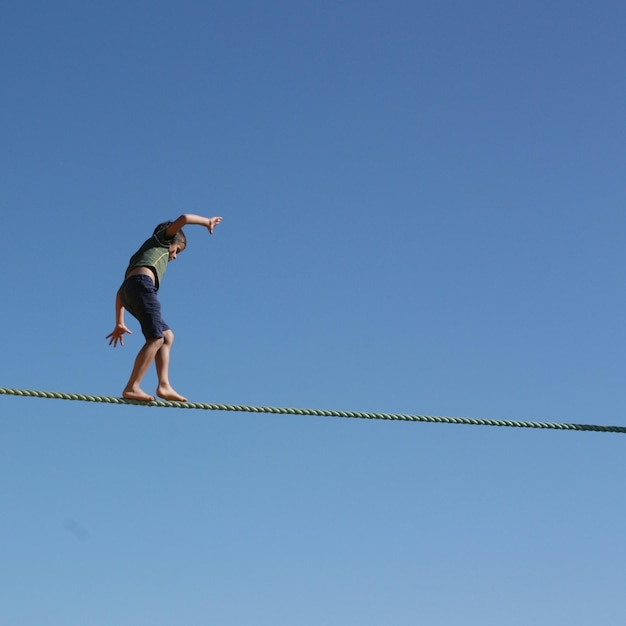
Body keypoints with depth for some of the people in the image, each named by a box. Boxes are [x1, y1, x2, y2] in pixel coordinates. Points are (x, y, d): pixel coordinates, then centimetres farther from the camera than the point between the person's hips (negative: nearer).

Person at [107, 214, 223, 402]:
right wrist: (207, 221, 24)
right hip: (141, 283, -8)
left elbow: (120, 292, 32)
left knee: (167, 335, 9)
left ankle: (164, 385, -5)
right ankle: (132, 387, -25)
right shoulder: (160, 240, 24)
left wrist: (119, 323, 29)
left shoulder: (141, 255, 39)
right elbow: (183, 219, 8)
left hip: (128, 289, 8)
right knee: (156, 338, -15)